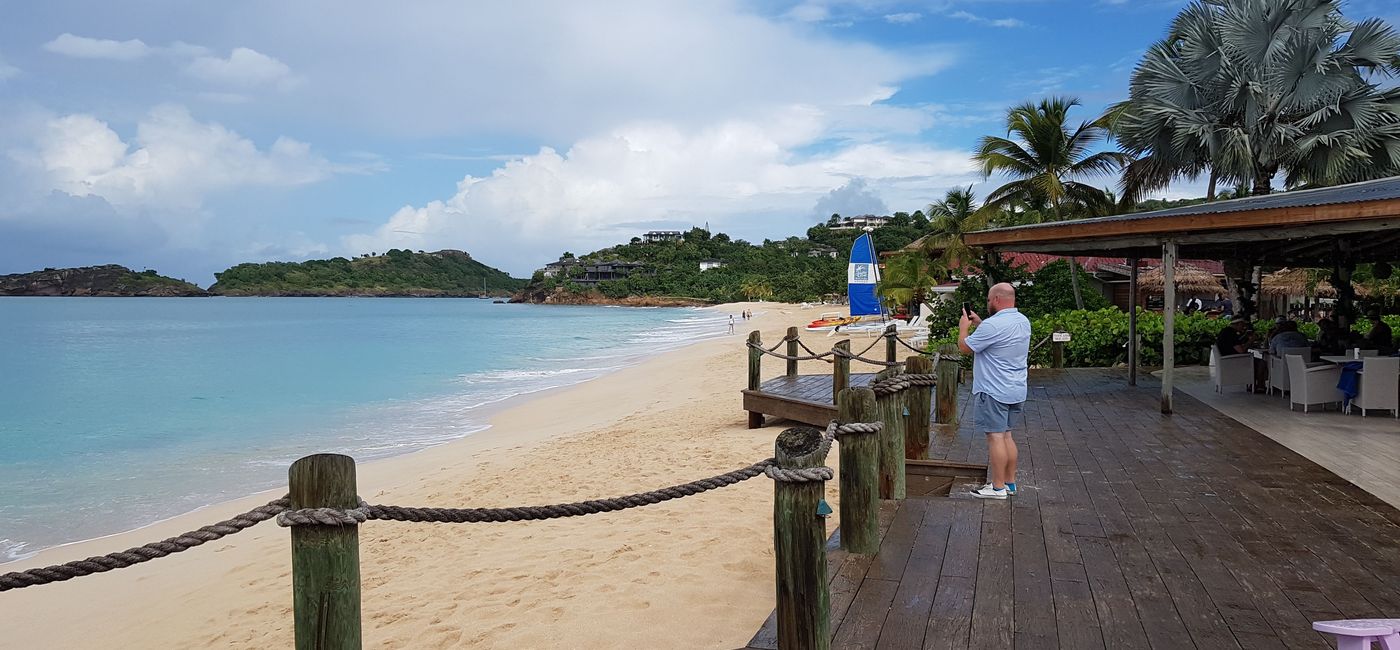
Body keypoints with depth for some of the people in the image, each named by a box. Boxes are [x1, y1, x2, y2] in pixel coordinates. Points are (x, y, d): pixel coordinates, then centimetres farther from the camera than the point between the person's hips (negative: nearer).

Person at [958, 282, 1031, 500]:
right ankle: (1010, 482, 23)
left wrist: (963, 327, 6)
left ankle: (998, 487, 1)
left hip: (993, 391, -9)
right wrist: (979, 323, 21)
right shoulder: (1023, 321, 9)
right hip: (1015, 390, 9)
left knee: (995, 436, -3)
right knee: (1006, 435, 16)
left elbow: (965, 347, -12)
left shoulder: (993, 325, -21)